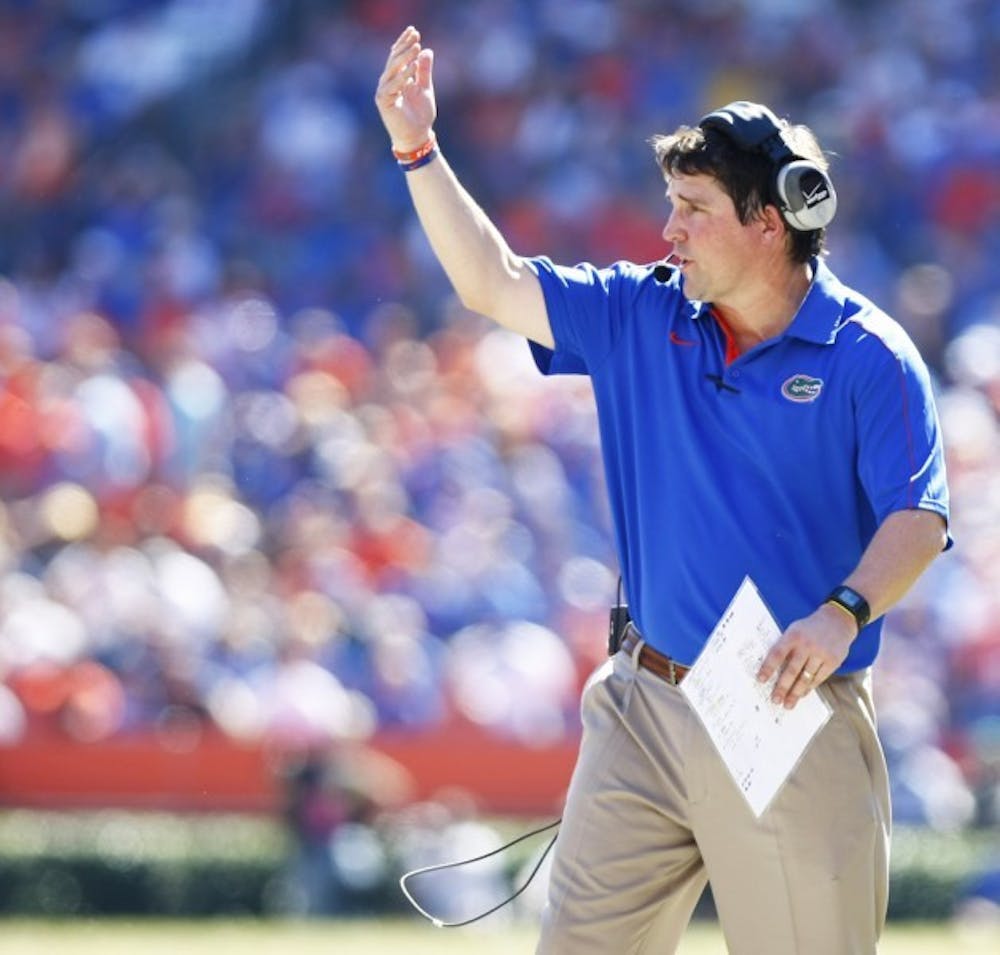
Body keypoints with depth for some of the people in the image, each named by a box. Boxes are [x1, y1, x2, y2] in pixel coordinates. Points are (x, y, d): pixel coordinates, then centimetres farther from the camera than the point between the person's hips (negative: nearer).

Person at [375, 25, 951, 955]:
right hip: (644, 705, 5)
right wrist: (416, 148, 3)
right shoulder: (640, 318, 9)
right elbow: (493, 283, 11)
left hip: (792, 723, -5)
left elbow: (917, 520, -15)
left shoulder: (868, 357, -8)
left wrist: (842, 612, -32)